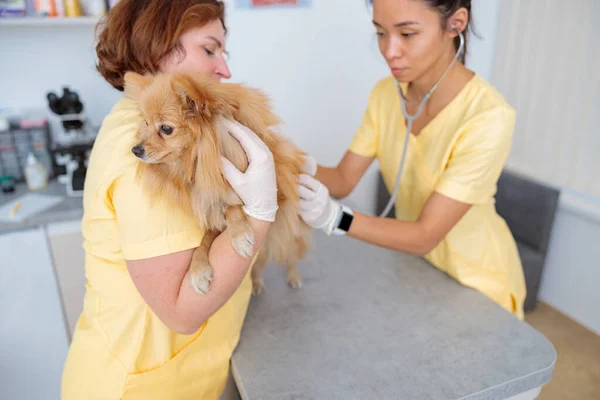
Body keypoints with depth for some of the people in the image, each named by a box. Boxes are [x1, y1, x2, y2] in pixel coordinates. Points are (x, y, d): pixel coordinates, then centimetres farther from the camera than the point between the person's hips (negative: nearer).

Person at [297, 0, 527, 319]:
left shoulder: (488, 116, -30)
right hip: (415, 262, 5)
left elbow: (425, 236, -31)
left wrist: (335, 218, -44)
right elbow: (343, 180, -11)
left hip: (475, 279, -5)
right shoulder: (386, 93, -12)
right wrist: (303, 168, -32)